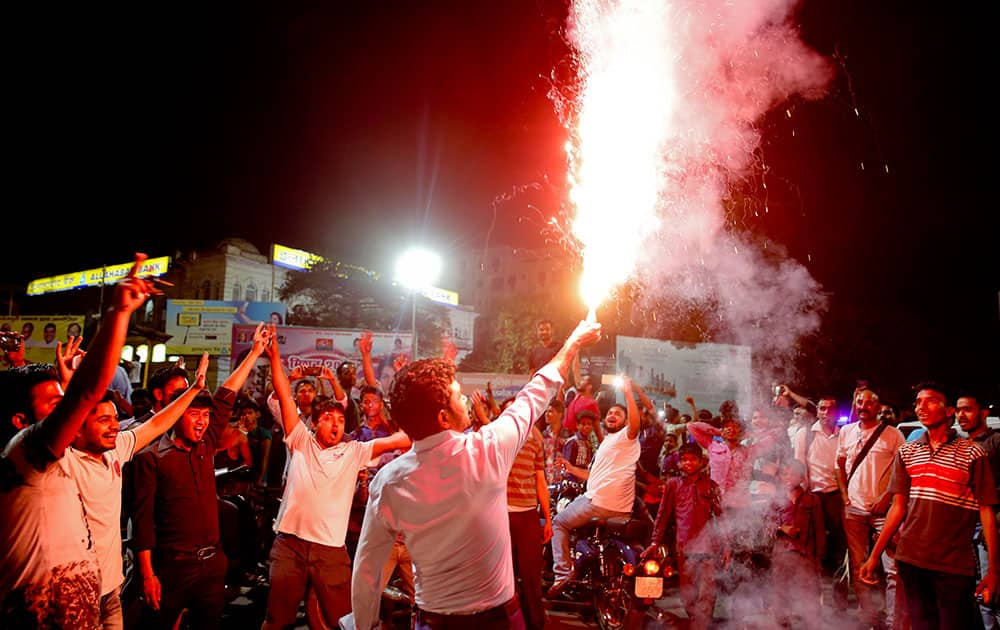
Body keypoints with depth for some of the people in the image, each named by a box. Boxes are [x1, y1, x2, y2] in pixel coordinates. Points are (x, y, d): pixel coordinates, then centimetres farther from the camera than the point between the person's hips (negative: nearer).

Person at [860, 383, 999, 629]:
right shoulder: (906, 453, 8)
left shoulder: (972, 453, -2)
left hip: (955, 565, -3)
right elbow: (898, 506, 8)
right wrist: (874, 556, 3)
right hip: (910, 560, 3)